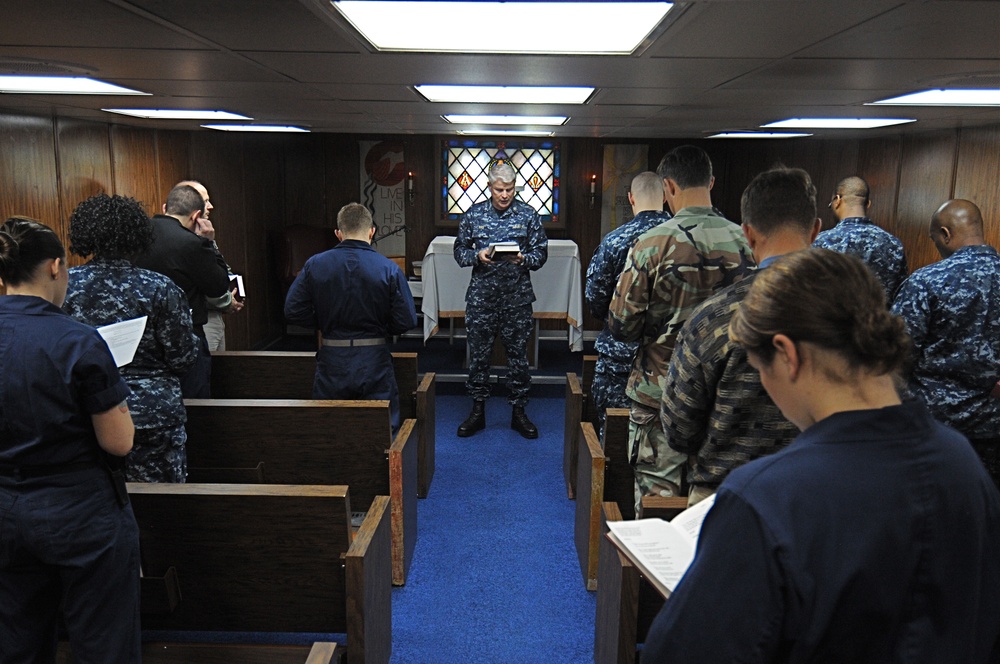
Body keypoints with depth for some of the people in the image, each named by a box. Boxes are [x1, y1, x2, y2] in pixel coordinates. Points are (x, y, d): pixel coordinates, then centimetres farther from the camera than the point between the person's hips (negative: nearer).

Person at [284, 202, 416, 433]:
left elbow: (293, 312, -2)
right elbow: (406, 321, -9)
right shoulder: (389, 269, -8)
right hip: (374, 363, -1)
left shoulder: (314, 265, -3)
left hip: (332, 365, 2)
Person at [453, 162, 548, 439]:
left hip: (517, 297, 0)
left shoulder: (528, 215, 3)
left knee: (518, 354, 6)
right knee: (478, 353, 6)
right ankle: (478, 411, 19)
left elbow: (541, 252, 4)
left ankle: (518, 412, 19)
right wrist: (477, 256, -13)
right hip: (481, 295, 1)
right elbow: (460, 250, 8)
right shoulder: (473, 214, 5)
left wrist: (524, 259, -16)